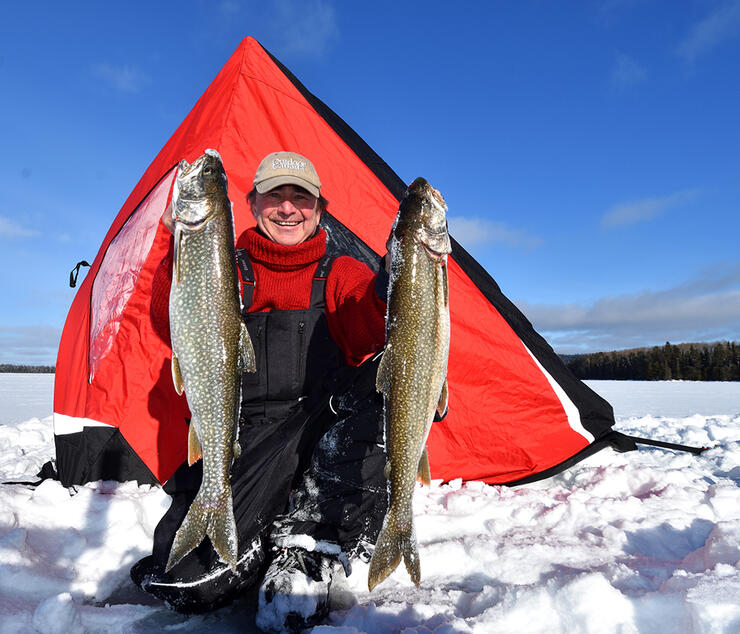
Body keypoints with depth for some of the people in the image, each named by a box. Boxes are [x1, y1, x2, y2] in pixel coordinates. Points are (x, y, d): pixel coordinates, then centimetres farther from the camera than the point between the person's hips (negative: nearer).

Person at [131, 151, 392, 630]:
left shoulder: (343, 274, 11)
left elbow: (369, 335, -9)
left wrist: (392, 279, -28)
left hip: (329, 441, 2)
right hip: (243, 440, -1)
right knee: (190, 580, -22)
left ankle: (308, 548, -18)